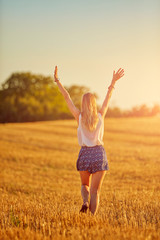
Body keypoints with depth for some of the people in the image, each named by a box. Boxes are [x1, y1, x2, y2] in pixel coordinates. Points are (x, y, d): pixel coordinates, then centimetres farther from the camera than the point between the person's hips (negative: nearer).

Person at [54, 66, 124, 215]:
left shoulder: (79, 116, -3)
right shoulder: (100, 116, 0)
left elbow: (67, 97, 1)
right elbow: (108, 97, 13)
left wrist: (57, 80, 6)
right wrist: (113, 82, 22)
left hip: (85, 154, 0)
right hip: (99, 153, 0)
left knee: (85, 185, 21)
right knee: (95, 190, 2)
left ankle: (85, 202, -9)